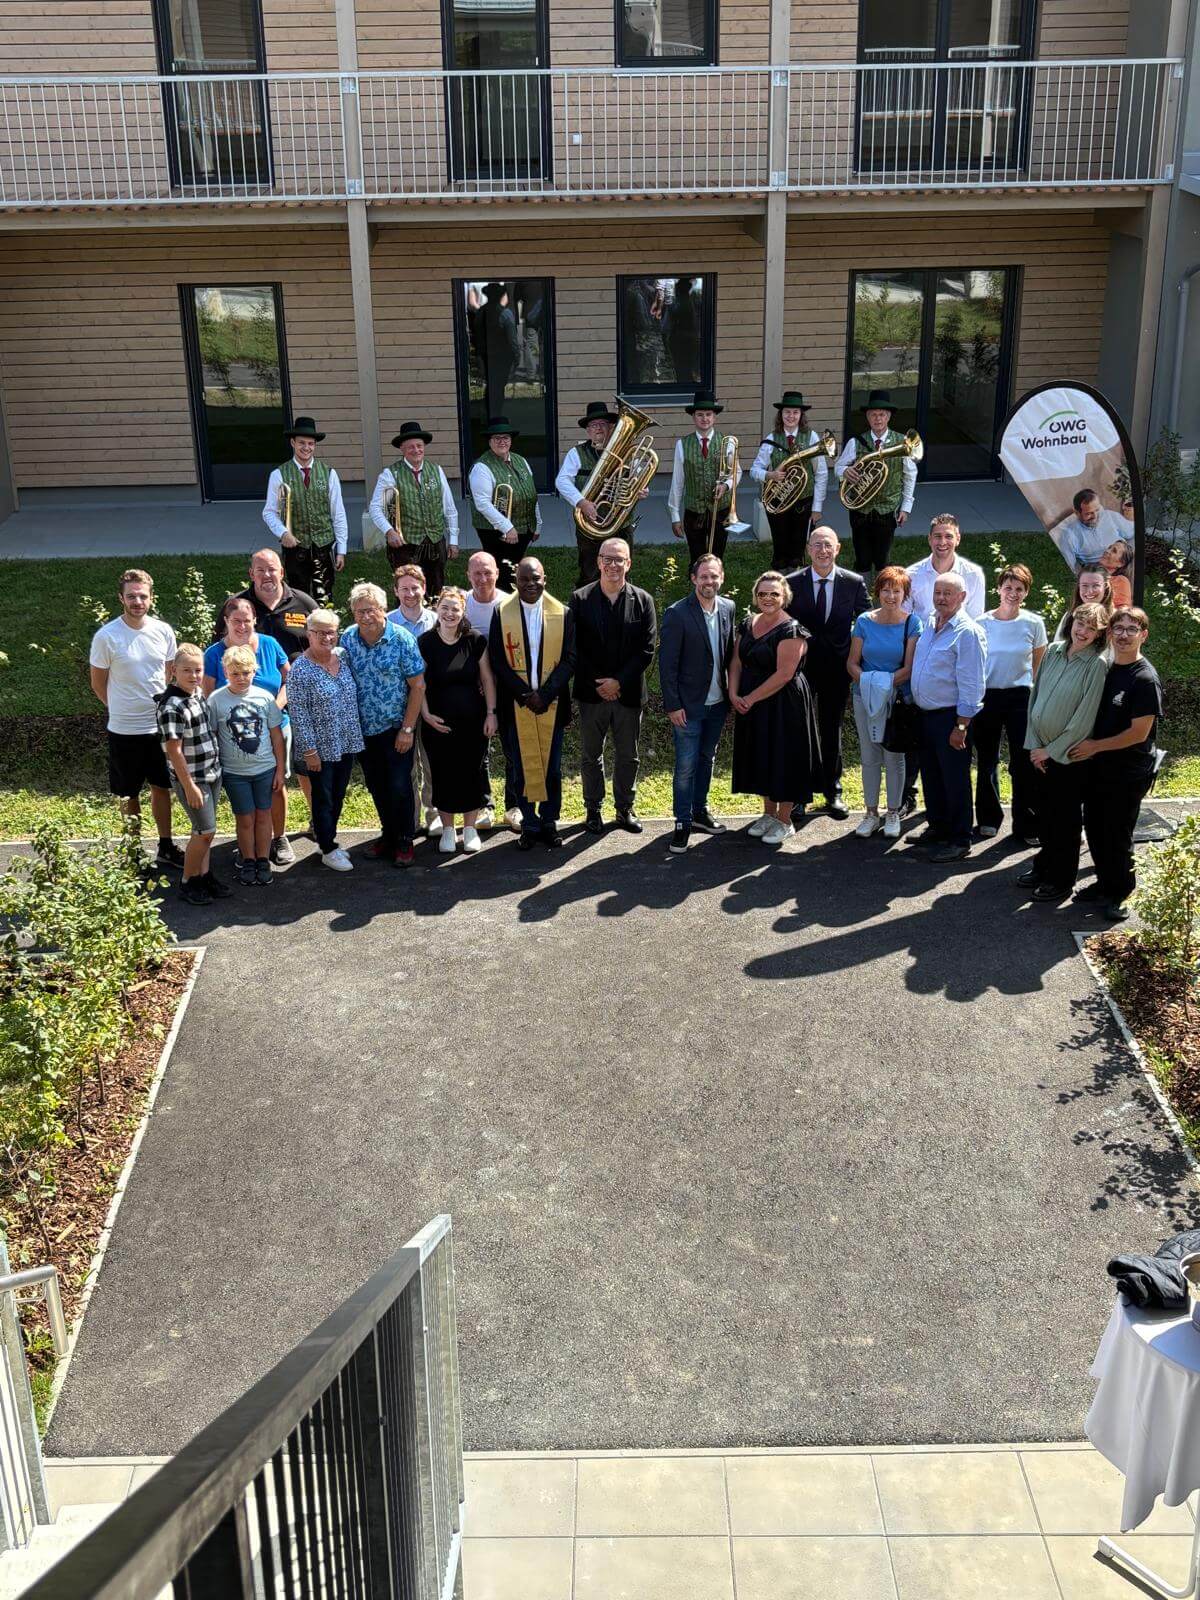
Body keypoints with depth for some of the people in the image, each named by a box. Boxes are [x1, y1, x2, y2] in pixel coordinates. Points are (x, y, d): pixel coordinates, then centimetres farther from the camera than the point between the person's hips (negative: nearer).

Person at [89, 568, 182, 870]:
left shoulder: (163, 631, -4)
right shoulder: (106, 637, -14)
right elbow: (98, 684, -2)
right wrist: (122, 709, 4)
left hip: (161, 725, 3)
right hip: (125, 730, -3)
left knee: (161, 787, 16)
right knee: (129, 794, 11)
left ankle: (166, 847, 29)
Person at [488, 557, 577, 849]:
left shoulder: (563, 613, 0)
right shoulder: (502, 613, -1)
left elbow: (569, 659, -3)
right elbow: (498, 661, -4)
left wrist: (545, 694, -14)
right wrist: (525, 694, -13)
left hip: (552, 703, 1)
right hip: (516, 705, 0)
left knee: (552, 767, 7)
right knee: (523, 767, 5)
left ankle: (549, 822, 19)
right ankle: (529, 825, 15)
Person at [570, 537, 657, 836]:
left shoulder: (643, 601, -1)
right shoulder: (580, 599, -2)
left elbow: (646, 650, -3)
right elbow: (574, 647, -3)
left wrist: (619, 682, -12)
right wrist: (597, 684, -11)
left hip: (629, 692, 1)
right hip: (592, 692, 0)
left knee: (628, 756, 11)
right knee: (590, 755, 9)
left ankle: (625, 809, 25)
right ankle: (593, 810, 22)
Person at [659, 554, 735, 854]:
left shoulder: (728, 609, 2)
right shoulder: (677, 614, -15)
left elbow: (729, 653, 10)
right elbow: (667, 663, -13)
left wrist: (731, 693, 7)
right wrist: (673, 705, -15)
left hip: (718, 704, 5)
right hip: (689, 705, -5)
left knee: (706, 759, 17)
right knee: (686, 767, -1)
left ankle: (699, 811, 31)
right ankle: (682, 823, 10)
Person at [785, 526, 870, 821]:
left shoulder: (854, 583, -5)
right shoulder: (792, 583, -6)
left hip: (837, 666, 1)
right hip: (801, 664, 0)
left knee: (832, 729, 13)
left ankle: (832, 791, 25)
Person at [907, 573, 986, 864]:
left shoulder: (967, 632, -17)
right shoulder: (929, 625, 8)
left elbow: (971, 685, -19)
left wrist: (961, 727, -20)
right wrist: (913, 703, 16)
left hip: (950, 717, -8)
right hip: (925, 714, 8)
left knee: (954, 780, 1)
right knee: (930, 775, 19)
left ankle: (959, 842, 12)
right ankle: (937, 827, 34)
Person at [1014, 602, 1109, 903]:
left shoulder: (1097, 665, -15)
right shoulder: (1053, 652, 1)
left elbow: (1084, 719, -17)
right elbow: (1036, 696, 5)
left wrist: (1051, 750, -13)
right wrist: (1034, 744, -1)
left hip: (1070, 754, -5)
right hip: (1042, 750, 5)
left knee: (1066, 816, 8)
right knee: (1044, 811, 16)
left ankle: (1061, 879, 21)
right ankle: (1044, 865, 35)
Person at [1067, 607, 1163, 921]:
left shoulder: (1145, 679, -15)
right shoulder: (1106, 670, 7)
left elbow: (1139, 732, -18)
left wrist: (1094, 746, -13)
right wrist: (1086, 744, 4)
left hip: (1128, 774, -7)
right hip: (1098, 768, 7)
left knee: (1117, 836, 3)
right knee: (1094, 828, 14)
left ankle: (1118, 894, 20)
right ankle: (1105, 883, 32)